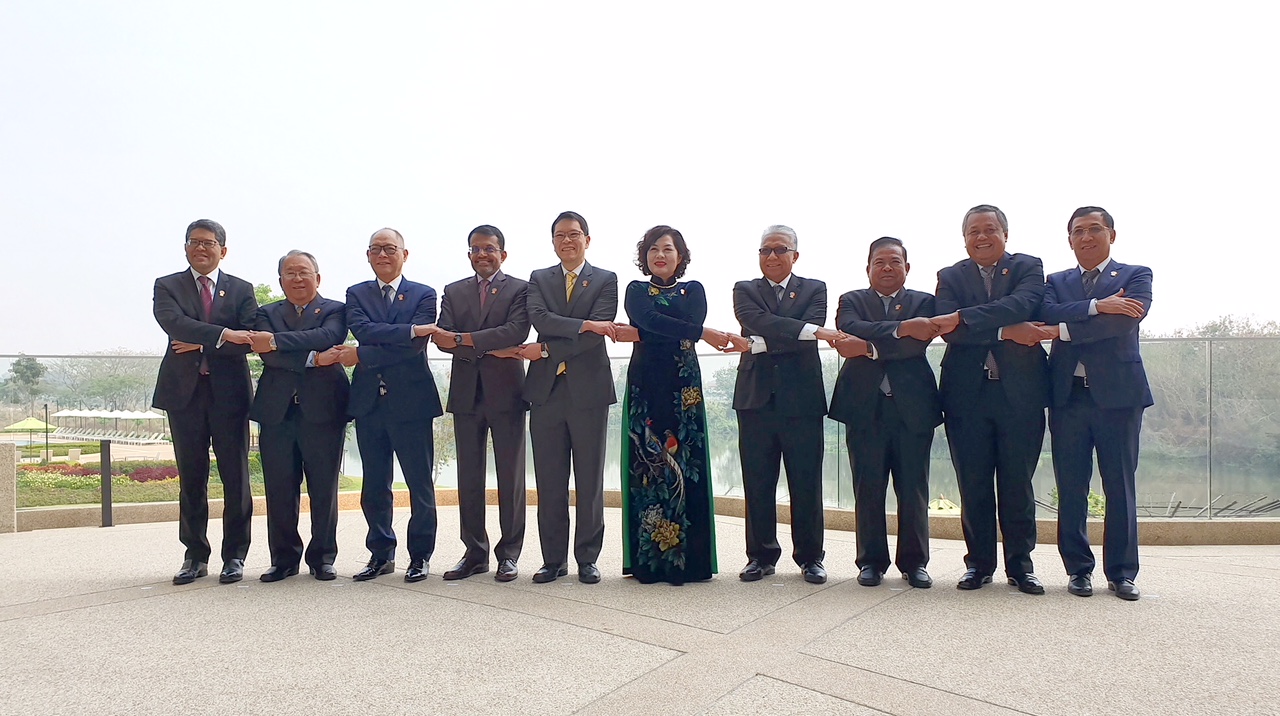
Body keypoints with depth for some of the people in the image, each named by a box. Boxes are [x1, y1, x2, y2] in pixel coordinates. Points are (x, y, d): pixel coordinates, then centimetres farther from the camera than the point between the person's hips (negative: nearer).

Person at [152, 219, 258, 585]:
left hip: (229, 392, 0)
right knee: (191, 478, 7)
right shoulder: (167, 286, 9)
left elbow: (250, 338, -4)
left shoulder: (241, 290, 10)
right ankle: (195, 556, 16)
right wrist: (224, 335, -21)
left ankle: (235, 555, 10)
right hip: (184, 391, 1)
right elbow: (175, 323, -12)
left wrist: (202, 345, -11)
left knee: (235, 477, 1)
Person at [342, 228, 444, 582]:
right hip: (369, 402, 3)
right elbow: (364, 330, -10)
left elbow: (413, 347, -11)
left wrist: (361, 356, -12)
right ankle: (381, 554, 22)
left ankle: (420, 555, 15)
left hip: (411, 400, -3)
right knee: (374, 486, 10)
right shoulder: (356, 294, 11)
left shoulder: (424, 295, 3)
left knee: (420, 483, 3)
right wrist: (410, 329, -19)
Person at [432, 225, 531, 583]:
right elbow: (443, 338, -1)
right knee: (469, 478, 7)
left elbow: (516, 331, -15)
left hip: (506, 392, -3)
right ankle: (475, 553, 15)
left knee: (510, 477, 1)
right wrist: (491, 350, -14)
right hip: (466, 394, 4)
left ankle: (509, 554, 10)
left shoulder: (519, 289, 3)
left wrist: (461, 339, -19)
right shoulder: (453, 292, 14)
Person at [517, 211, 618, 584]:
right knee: (549, 482, 5)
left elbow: (598, 334, -9)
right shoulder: (539, 279, 14)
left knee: (590, 481, 4)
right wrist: (584, 324, -17)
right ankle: (553, 559, 14)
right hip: (546, 389, 2)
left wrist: (546, 350, -10)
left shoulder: (605, 280, 5)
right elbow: (538, 318, -6)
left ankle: (587, 558, 13)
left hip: (588, 389, -2)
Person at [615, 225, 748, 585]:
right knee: (646, 466, -2)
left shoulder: (693, 291, 13)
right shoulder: (637, 291, 12)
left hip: (683, 388, 0)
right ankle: (648, 561, 5)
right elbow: (651, 320, -10)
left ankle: (685, 560, 2)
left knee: (683, 466, -3)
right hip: (645, 386, 0)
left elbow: (691, 323, -9)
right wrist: (703, 333, -18)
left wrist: (639, 335, -15)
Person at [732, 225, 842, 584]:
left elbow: (812, 330, -9)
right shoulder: (745, 290, 10)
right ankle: (761, 555, 16)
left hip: (802, 398, -1)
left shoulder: (814, 289, 10)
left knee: (806, 483, 4)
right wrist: (812, 331, -21)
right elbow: (759, 321, -11)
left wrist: (759, 344, -16)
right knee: (757, 483, 5)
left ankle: (810, 557, 16)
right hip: (756, 397, 1)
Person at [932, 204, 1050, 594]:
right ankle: (979, 564, 17)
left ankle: (1020, 565, 17)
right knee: (973, 486, 5)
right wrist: (1005, 332, -17)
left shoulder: (1028, 267, 7)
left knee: (1017, 485, 5)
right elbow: (947, 329, -8)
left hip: (1019, 391, -1)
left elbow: (1020, 305, -16)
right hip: (967, 394, 1)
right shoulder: (950, 277, 10)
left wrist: (963, 318, -22)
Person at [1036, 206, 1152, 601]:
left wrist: (1061, 331, -15)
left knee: (1120, 487, 2)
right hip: (1067, 394, 2)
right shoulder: (1056, 282, 16)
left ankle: (1122, 572, 11)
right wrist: (1096, 306, -18)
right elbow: (1047, 313, -5)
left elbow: (1125, 319, -11)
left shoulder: (1136, 276, 8)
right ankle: (1078, 569, 14)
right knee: (1071, 488, 3)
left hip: (1118, 392, -2)